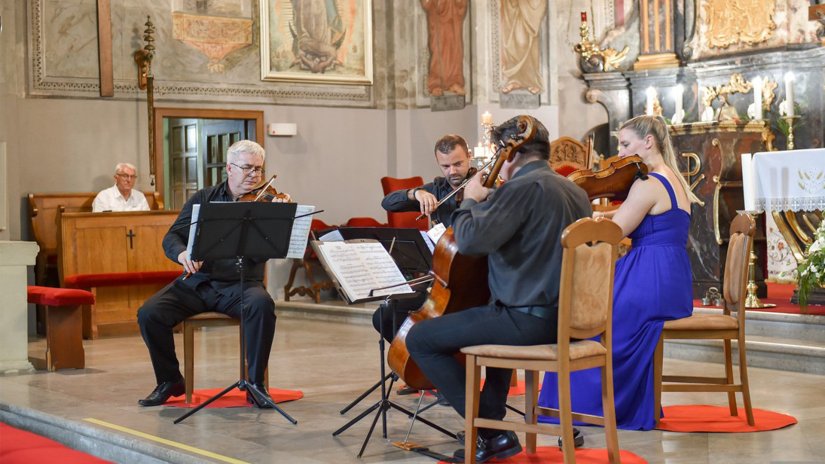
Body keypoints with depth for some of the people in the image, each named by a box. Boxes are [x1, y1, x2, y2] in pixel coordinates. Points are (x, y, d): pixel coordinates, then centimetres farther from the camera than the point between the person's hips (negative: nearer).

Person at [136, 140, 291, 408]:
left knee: (262, 305, -35)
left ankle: (256, 382, -18)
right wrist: (181, 254, -17)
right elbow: (171, 237, 6)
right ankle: (170, 381, 4)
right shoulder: (203, 199, 10)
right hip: (198, 282, 2)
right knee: (149, 313, -19)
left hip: (240, 284, -2)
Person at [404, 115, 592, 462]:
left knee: (420, 339, 0)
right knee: (494, 317, 40)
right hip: (564, 317, 10)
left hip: (528, 320, -10)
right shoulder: (575, 191, 13)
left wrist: (471, 201, -6)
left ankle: (491, 430, -2)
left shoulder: (522, 187, -16)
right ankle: (492, 413, 34)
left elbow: (470, 241, -26)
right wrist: (490, 201, 24)